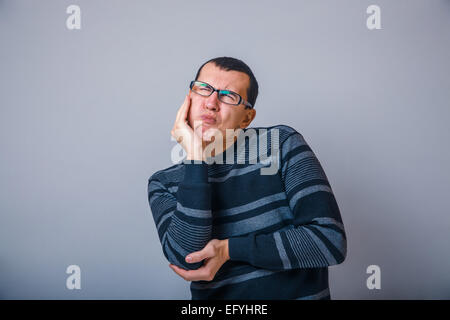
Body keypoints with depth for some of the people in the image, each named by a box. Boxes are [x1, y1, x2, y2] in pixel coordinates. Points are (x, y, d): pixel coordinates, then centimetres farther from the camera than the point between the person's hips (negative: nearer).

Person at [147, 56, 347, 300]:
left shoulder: (282, 144, -4)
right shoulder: (164, 184, 0)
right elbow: (186, 258, -15)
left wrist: (229, 249, -13)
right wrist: (195, 155, -16)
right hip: (214, 295, 1)